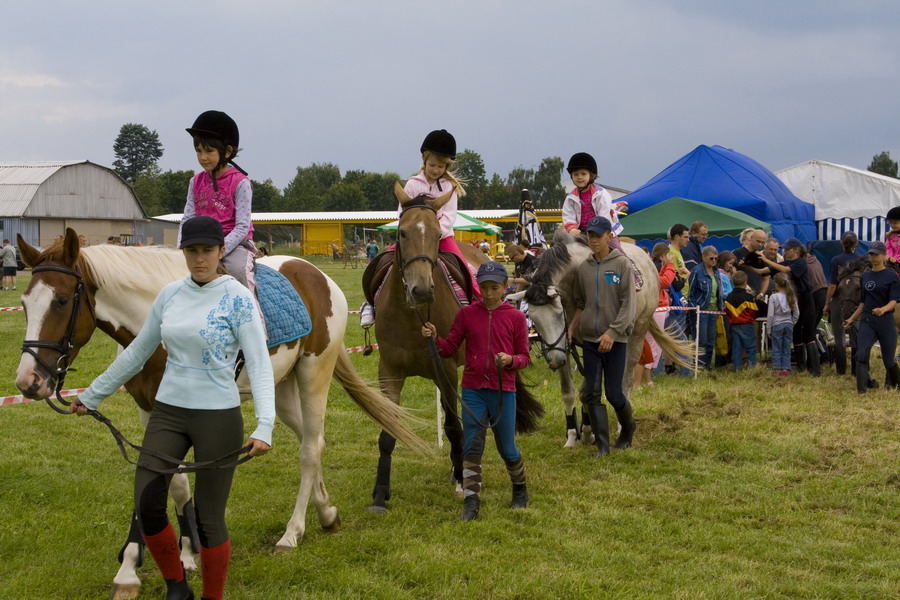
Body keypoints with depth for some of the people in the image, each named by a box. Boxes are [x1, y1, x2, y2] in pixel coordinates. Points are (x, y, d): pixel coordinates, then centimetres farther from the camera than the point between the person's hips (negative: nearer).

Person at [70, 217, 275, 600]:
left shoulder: (237, 298, -10)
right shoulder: (170, 295, 5)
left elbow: (259, 364, -16)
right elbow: (136, 353, 15)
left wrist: (264, 426, -29)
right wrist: (93, 395, 20)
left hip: (218, 417, -5)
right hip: (168, 413, 5)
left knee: (208, 517, 2)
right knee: (146, 507, 1)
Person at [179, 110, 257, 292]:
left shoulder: (240, 182, -6)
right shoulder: (196, 182, 11)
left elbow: (242, 227, -11)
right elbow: (187, 219, 10)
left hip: (234, 243, -5)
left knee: (238, 269, -34)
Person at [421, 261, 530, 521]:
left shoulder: (515, 317, -2)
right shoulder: (467, 314, 2)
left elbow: (524, 357, 1)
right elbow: (451, 347, 6)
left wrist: (510, 360, -20)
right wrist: (434, 338, -13)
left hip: (503, 390, -1)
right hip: (473, 390, 1)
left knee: (507, 448, 9)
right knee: (471, 447, -2)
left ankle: (520, 490, 34)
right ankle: (471, 502, 2)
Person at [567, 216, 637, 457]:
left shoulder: (623, 265, -5)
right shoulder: (583, 268, 7)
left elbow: (628, 304, -10)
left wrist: (612, 332, -19)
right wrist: (572, 326, 0)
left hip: (615, 340, -4)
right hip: (589, 339, 4)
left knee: (614, 393, 0)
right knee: (591, 394, 0)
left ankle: (628, 427, 29)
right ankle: (602, 444, 7)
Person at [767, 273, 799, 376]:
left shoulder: (773, 297, -12)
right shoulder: (791, 296, 1)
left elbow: (770, 315, -11)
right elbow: (796, 313, 4)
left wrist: (768, 330, -4)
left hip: (777, 325, -4)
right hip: (788, 324, 4)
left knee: (776, 349, 4)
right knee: (787, 348, 9)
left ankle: (776, 369, 7)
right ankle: (785, 369, 9)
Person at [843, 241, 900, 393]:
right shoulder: (865, 276, 13)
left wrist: (883, 309, -32)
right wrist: (852, 318, 19)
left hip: (885, 321, -4)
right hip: (867, 321, 4)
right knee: (861, 354, -15)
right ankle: (862, 390, -16)